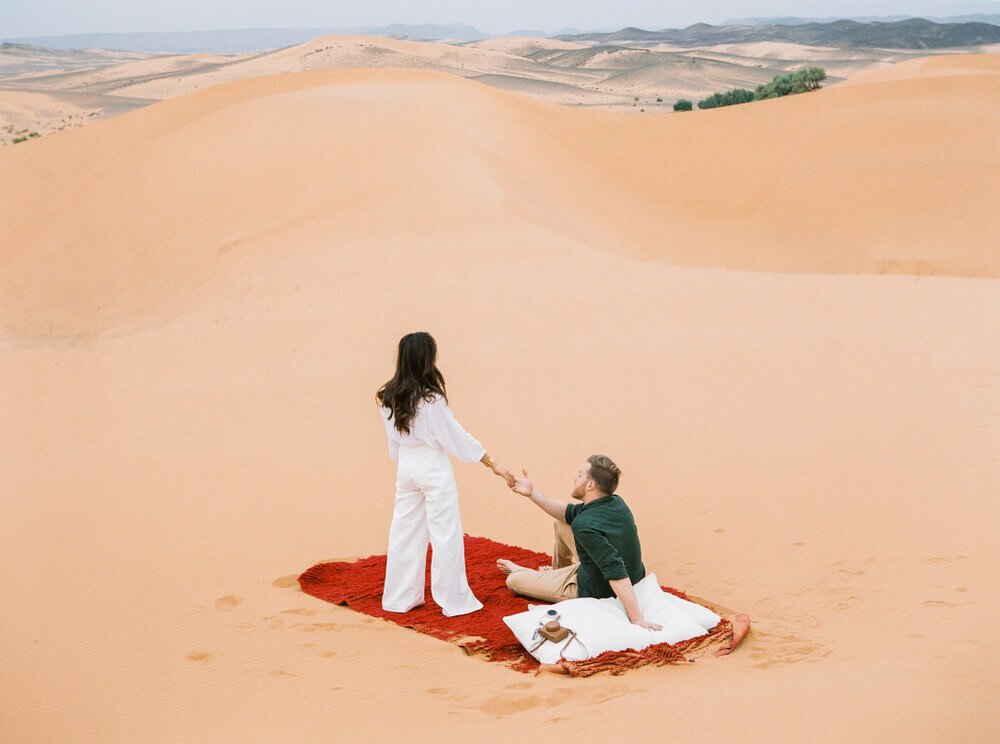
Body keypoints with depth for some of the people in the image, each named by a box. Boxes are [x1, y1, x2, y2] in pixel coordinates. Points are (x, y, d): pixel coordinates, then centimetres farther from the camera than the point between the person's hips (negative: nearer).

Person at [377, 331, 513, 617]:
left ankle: (399, 597, 20)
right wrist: (494, 465, -6)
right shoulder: (431, 399, -18)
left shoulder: (389, 398, 0)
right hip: (433, 468, -6)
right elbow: (457, 437, -13)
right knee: (446, 534, 1)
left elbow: (393, 443, 9)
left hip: (406, 468, 6)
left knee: (405, 533, 13)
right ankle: (454, 601, 6)